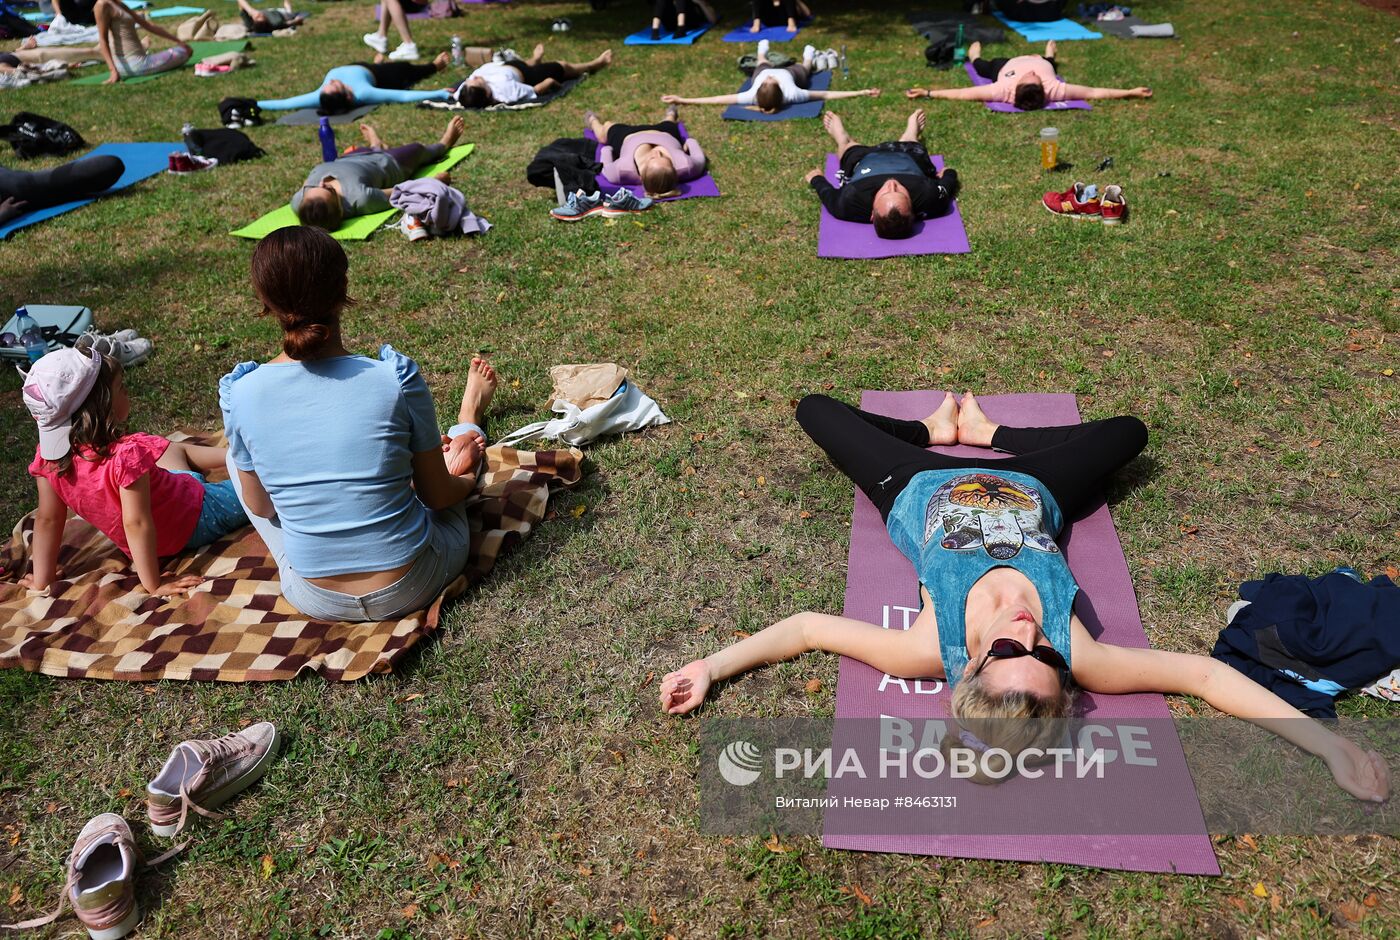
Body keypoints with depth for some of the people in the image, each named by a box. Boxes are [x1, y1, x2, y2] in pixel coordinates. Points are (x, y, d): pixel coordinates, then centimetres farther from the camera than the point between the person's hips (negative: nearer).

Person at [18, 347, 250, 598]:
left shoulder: (48, 457, -17)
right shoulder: (126, 455, -37)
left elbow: (47, 520, -9)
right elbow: (136, 524, -36)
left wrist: (41, 581, 1)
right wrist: (154, 585, -27)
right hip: (195, 522, -8)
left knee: (176, 449, 28)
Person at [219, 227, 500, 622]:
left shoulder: (241, 394, -13)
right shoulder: (396, 378, -20)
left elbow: (259, 506, 3)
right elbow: (438, 496, -6)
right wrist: (468, 477, 17)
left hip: (317, 599, 2)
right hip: (414, 586, -1)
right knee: (460, 443, 24)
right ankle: (469, 421, 60)